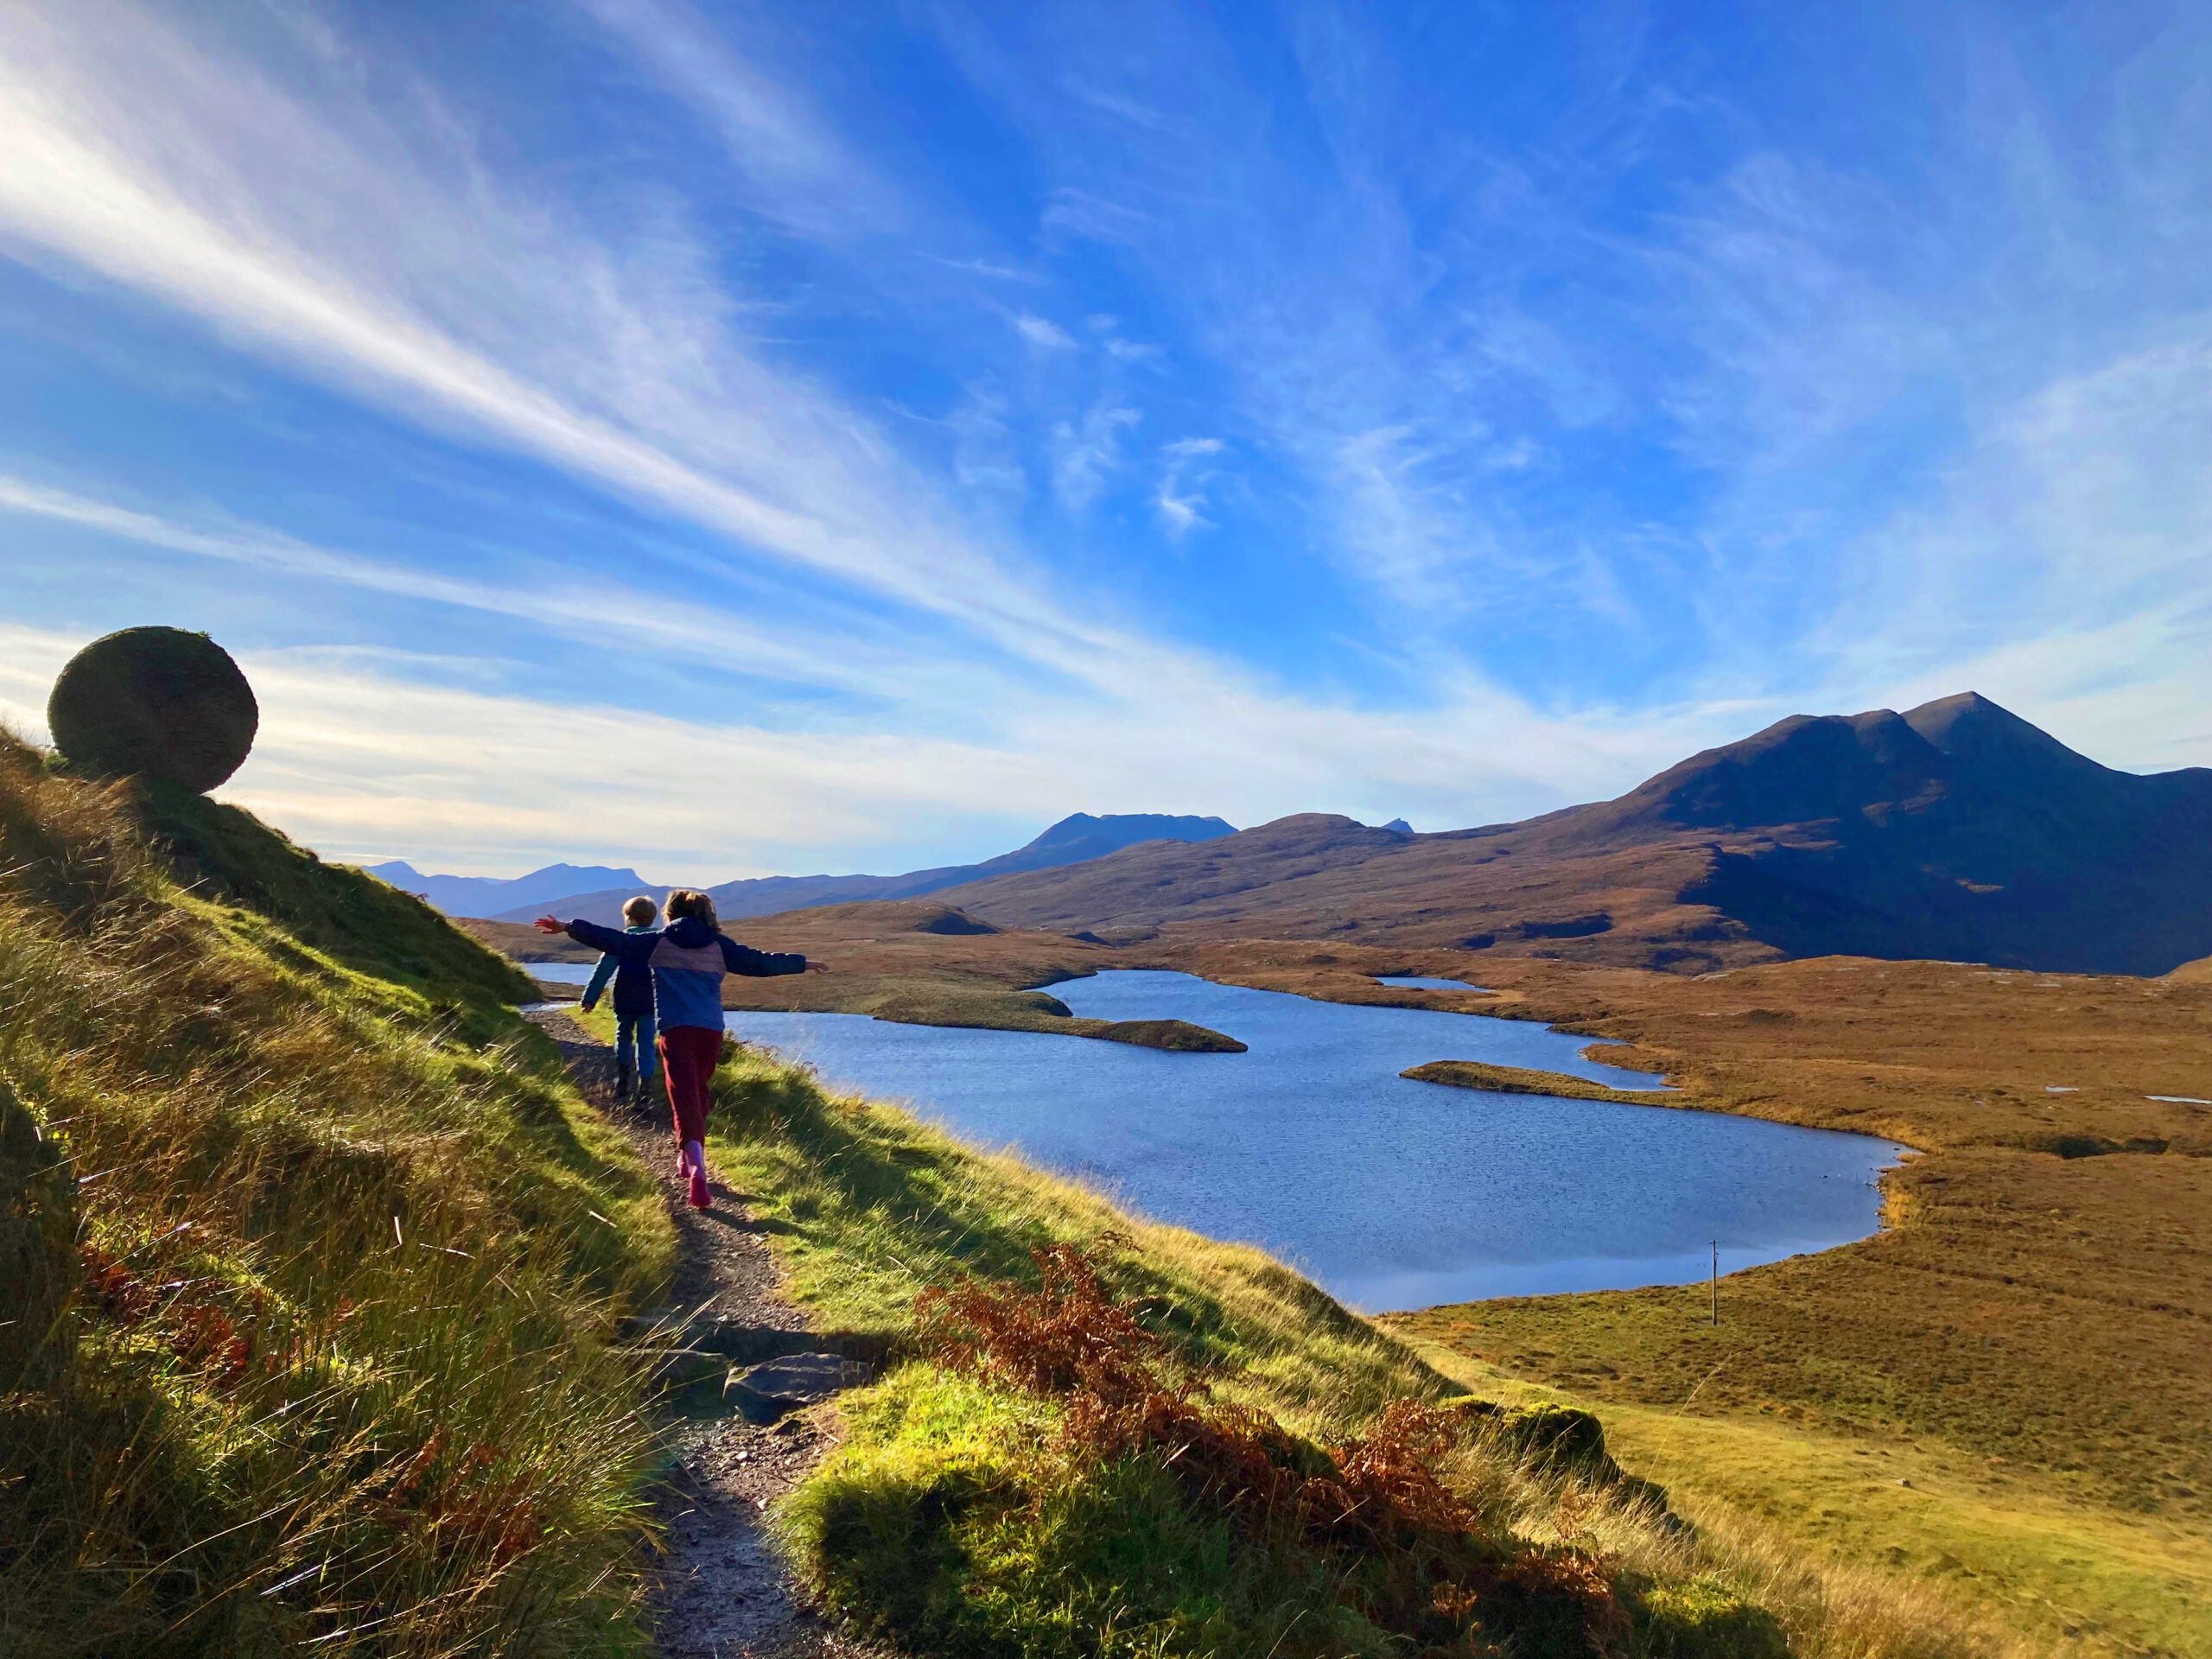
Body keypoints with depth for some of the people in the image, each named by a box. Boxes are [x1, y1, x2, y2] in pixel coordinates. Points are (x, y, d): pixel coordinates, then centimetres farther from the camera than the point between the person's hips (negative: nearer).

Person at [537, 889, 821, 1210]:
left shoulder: (659, 942, 8)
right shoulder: (719, 945, 13)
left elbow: (613, 940, 7)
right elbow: (761, 962, 14)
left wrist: (569, 927, 15)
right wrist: (802, 964, 25)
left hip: (676, 1030, -3)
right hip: (711, 1030, 3)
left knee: (685, 1099, -10)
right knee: (698, 1094, 21)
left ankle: (697, 1169, -29)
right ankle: (688, 1161, 35)